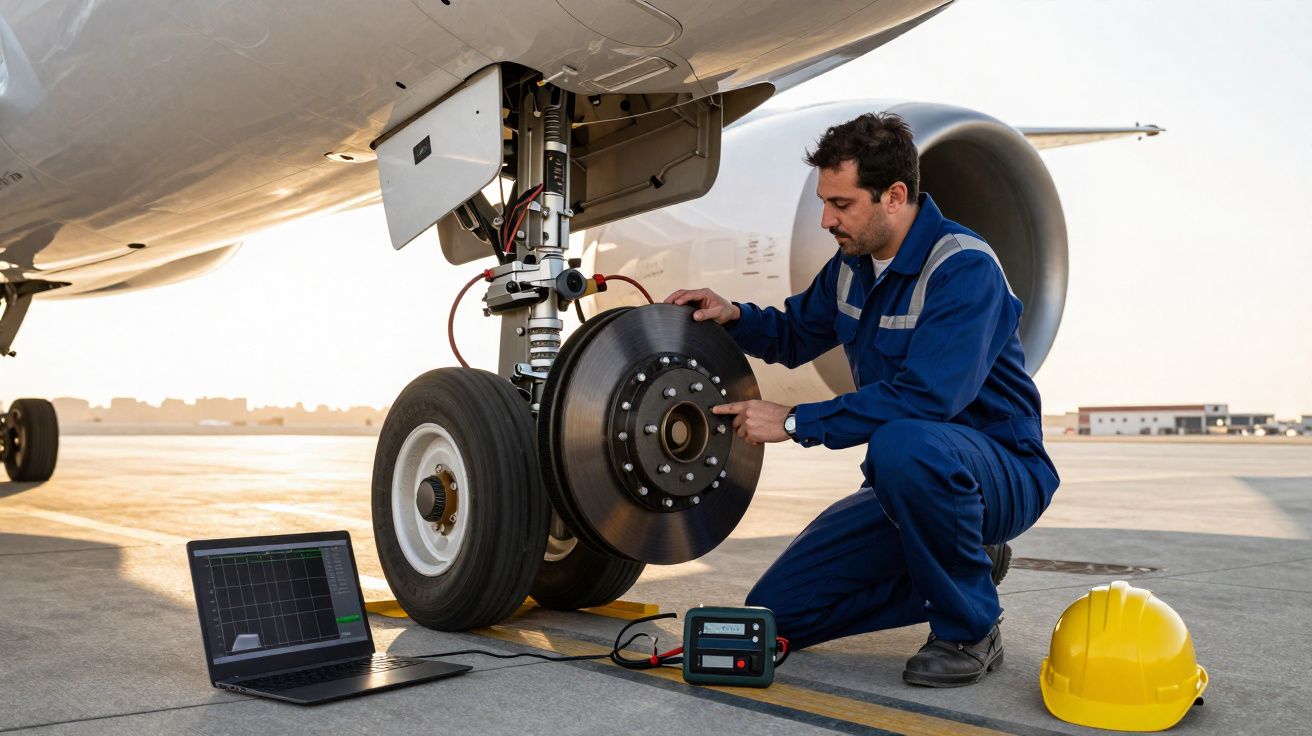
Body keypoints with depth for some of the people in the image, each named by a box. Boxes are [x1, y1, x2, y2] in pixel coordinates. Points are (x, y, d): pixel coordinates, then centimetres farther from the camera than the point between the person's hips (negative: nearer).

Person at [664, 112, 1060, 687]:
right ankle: (956, 567, 13)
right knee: (775, 612, 0)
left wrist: (795, 423, -27)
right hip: (907, 486, 7)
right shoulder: (853, 264, 4)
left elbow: (924, 397, -32)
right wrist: (734, 316, 0)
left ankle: (969, 629, -16)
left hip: (1002, 475, -7)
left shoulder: (964, 268, -21)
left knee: (905, 444, -42)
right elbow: (796, 335, 21)